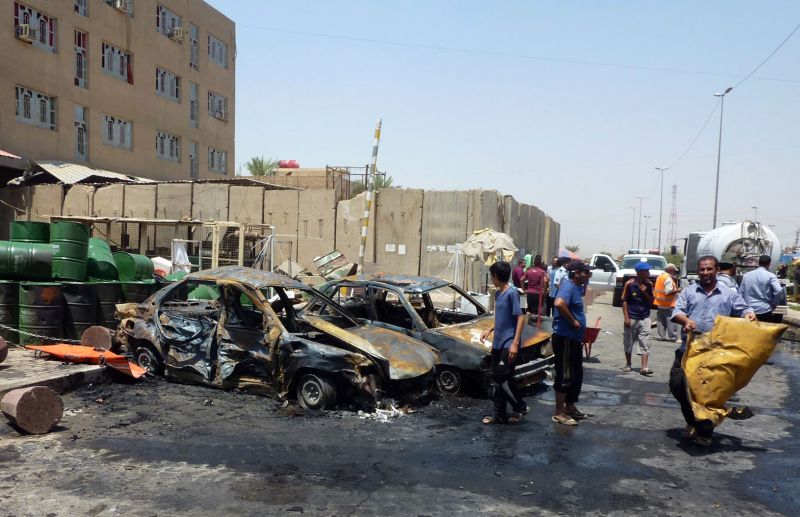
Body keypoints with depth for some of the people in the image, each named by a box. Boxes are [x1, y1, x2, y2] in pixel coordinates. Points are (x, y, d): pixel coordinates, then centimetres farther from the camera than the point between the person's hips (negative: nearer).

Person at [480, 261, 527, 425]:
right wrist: (490, 330, 15)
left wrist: (515, 343, -21)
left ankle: (520, 407, 7)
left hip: (508, 344, -8)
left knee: (503, 378, -11)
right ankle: (500, 415, 16)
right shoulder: (497, 293, 12)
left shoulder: (511, 293, -13)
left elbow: (520, 318, -16)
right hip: (498, 343, 9)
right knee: (497, 379, 9)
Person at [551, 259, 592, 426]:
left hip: (574, 339, 10)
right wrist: (573, 321, -25)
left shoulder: (576, 287, 13)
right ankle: (559, 413, 4)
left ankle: (570, 408, 31)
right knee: (565, 376, -4)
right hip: (565, 338, -10)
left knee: (577, 375, 18)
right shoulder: (568, 286, -17)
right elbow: (559, 303, -36)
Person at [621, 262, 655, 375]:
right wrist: (626, 318, -9)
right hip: (631, 318, -2)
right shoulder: (629, 284, -9)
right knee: (628, 342, 11)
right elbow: (624, 301, -5)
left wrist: (645, 293, -12)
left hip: (645, 318, 2)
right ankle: (628, 364, 27)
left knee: (645, 343, -5)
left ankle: (644, 367, -7)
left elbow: (651, 302, 6)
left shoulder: (649, 284, 1)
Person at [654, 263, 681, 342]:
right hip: (668, 304, -9)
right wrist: (677, 290, -10)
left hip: (659, 303, 9)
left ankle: (661, 336, 14)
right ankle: (672, 337, -2)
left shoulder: (660, 276, 12)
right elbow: (668, 291, -22)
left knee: (661, 321, 12)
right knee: (671, 321, -3)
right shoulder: (668, 278, -16)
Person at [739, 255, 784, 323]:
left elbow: (740, 293, 8)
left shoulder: (746, 275, 8)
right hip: (764, 311, -3)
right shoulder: (771, 276, -3)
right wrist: (773, 305, -3)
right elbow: (779, 291, -16)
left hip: (749, 311, 3)